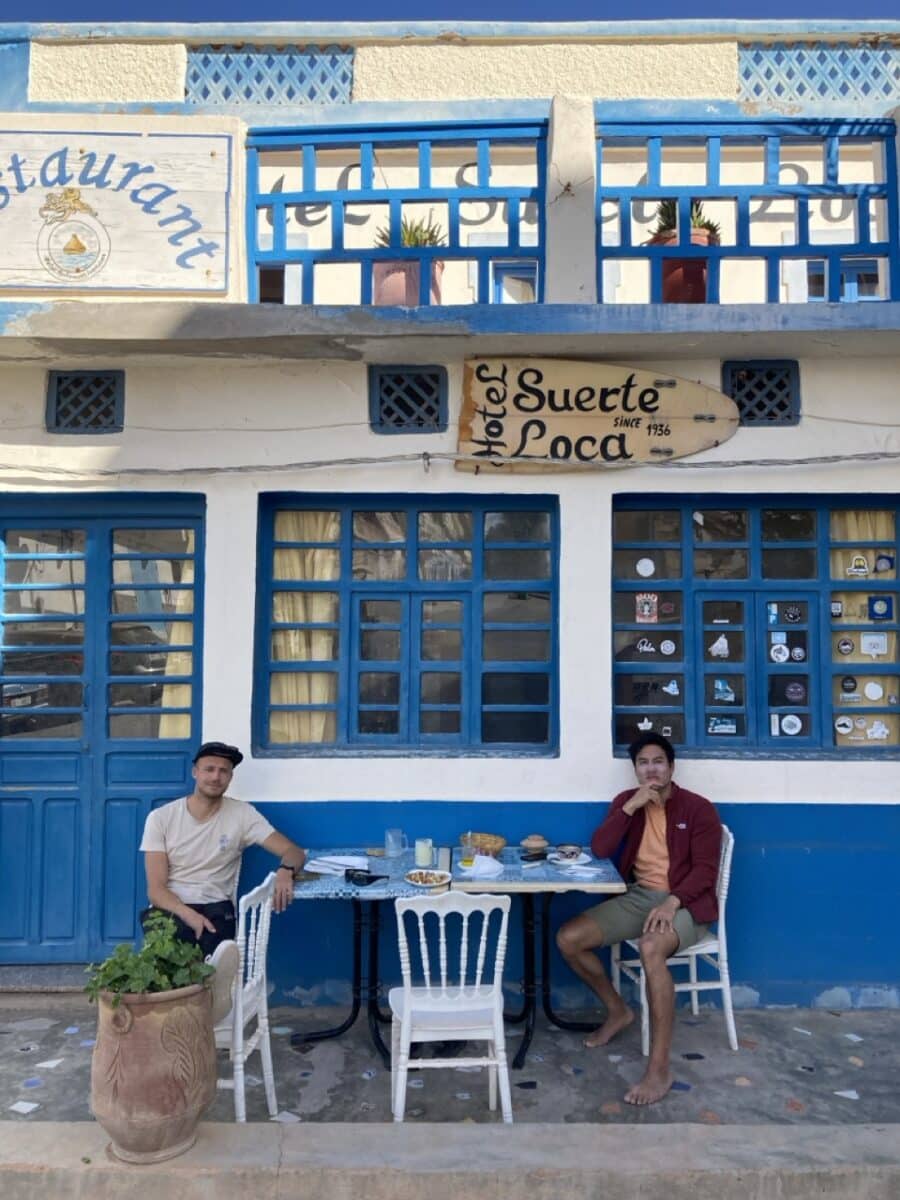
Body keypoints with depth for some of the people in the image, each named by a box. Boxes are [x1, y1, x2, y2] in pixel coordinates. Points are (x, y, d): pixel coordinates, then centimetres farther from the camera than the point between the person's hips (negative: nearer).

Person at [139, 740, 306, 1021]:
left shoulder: (241, 814, 3)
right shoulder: (161, 817, 2)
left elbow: (294, 851, 0)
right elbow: (156, 889, -4)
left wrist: (285, 869, -26)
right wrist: (189, 916, -25)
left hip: (215, 910, 1)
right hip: (170, 910, -1)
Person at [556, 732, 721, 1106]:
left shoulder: (698, 808, -5)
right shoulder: (625, 801, 7)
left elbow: (705, 869, -11)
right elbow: (599, 850, -5)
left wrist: (672, 902, -27)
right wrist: (632, 807, -15)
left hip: (684, 901, -5)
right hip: (637, 895, 5)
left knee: (651, 947, -38)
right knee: (568, 939, -13)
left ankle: (659, 1069, -30)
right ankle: (617, 1010, 13)